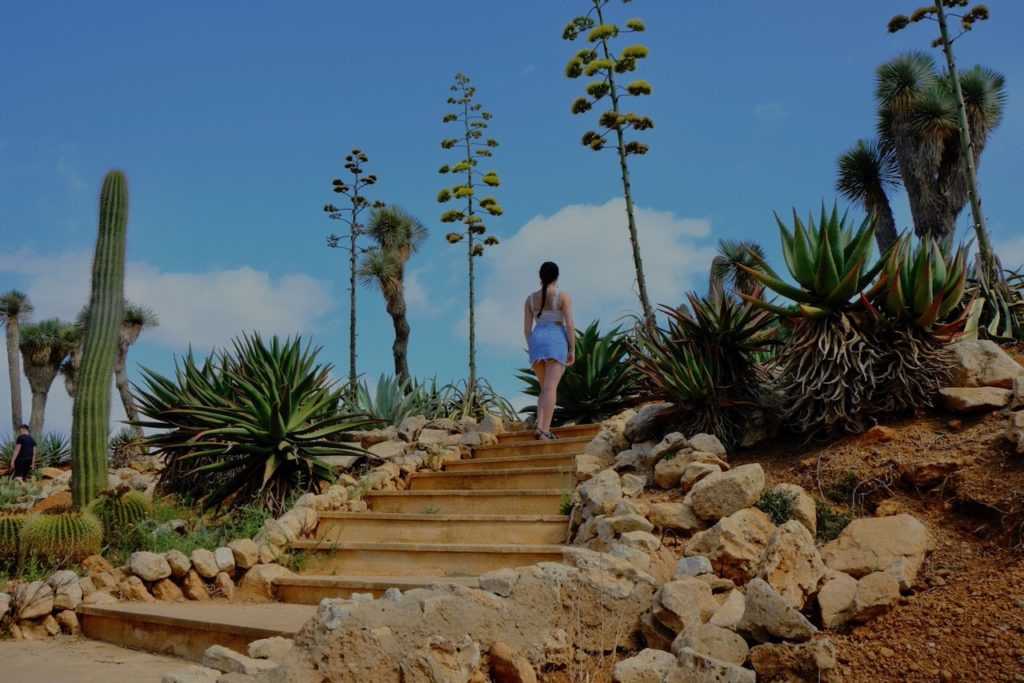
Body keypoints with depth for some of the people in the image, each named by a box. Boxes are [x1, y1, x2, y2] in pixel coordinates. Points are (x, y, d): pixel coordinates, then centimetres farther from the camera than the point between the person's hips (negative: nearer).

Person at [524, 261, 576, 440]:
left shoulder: (530, 299, 10)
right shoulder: (563, 297, -1)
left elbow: (526, 329, 8)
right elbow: (569, 325, -8)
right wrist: (573, 350, -3)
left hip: (537, 341, 4)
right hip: (557, 341, -4)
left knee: (545, 388, 13)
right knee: (550, 388, -10)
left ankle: (540, 425, -4)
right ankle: (544, 429, -19)